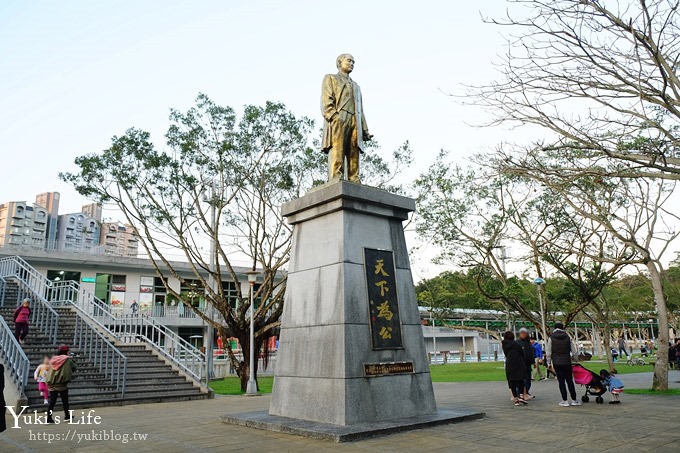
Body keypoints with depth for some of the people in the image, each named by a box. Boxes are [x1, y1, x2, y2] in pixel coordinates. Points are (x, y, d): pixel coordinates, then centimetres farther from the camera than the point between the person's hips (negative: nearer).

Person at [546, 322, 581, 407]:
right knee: (570, 381, 10)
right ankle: (574, 400, 14)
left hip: (557, 363, -2)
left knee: (561, 381, 2)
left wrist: (549, 362, 6)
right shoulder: (568, 337, 1)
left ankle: (565, 401, 3)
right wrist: (571, 357, 19)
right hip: (567, 362, 2)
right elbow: (574, 351, 2)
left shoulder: (551, 338, -4)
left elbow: (548, 352, -5)